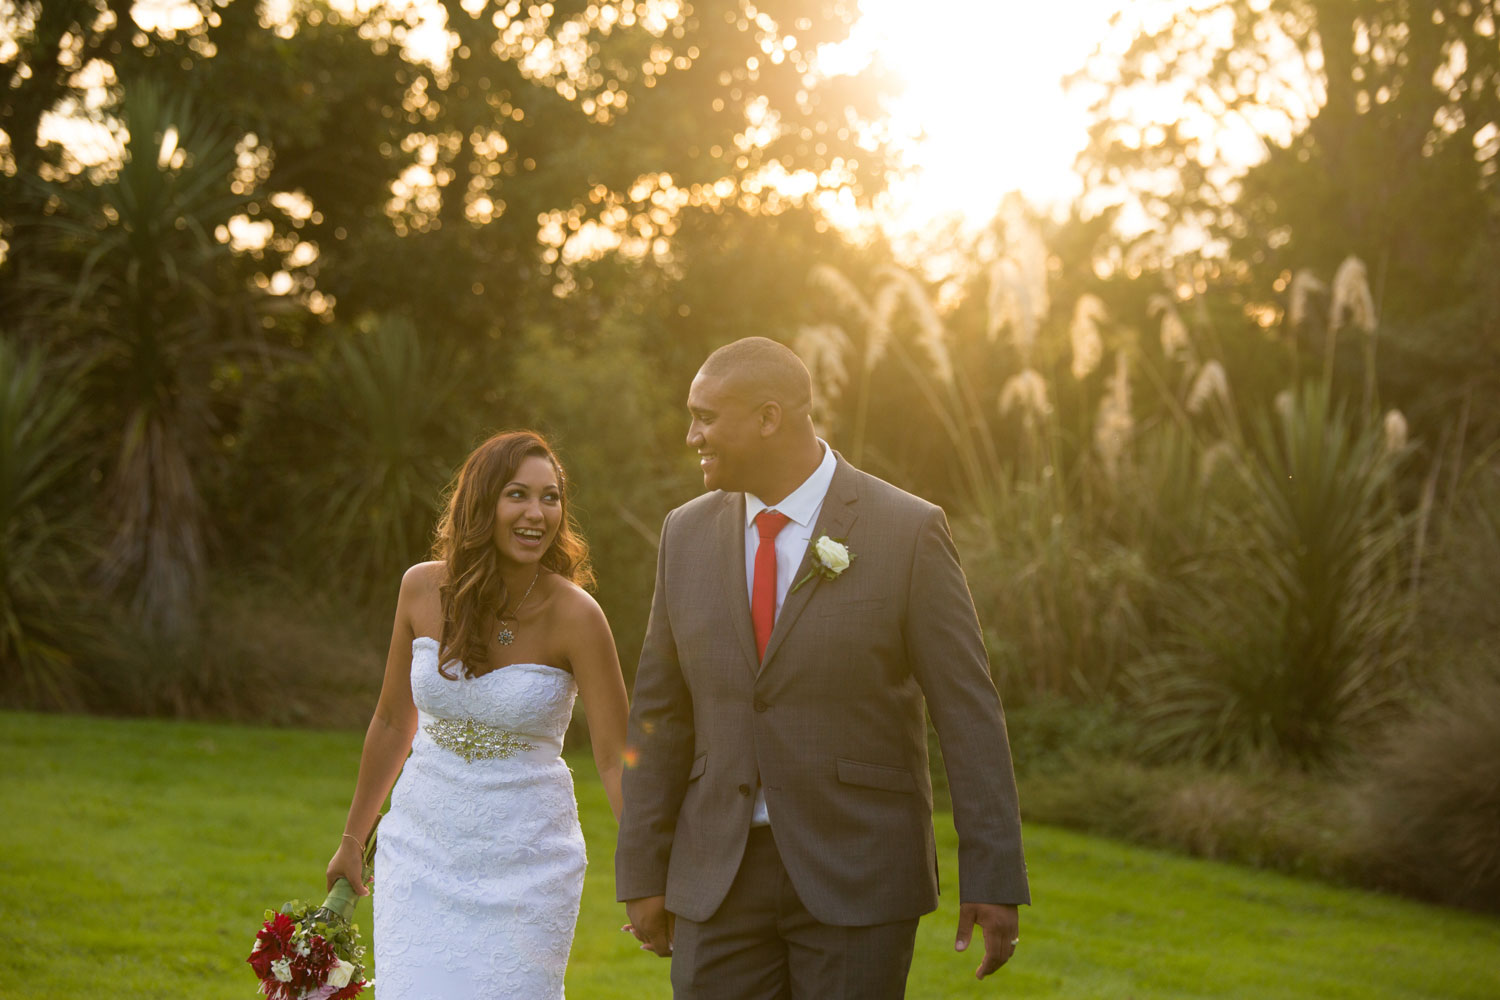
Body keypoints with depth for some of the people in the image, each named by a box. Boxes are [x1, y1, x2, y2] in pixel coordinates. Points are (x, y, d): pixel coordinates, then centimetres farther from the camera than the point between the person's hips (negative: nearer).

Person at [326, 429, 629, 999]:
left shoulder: (574, 615, -14)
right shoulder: (423, 588, -5)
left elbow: (616, 759, -13)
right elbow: (394, 721, 9)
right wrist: (352, 839, 17)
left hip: (524, 864, -2)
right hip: (422, 852, 2)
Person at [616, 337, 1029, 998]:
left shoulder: (908, 532, -8)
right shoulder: (689, 535, 5)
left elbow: (968, 712, -9)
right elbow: (661, 714, 8)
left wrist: (993, 881, -12)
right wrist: (642, 876, 6)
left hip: (860, 876, -4)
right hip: (721, 880, 4)